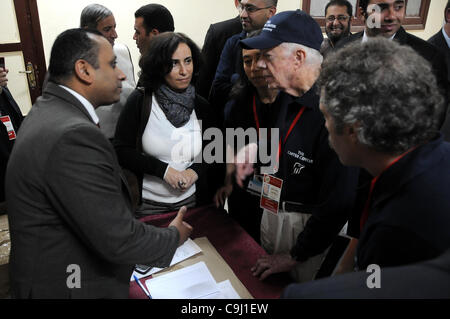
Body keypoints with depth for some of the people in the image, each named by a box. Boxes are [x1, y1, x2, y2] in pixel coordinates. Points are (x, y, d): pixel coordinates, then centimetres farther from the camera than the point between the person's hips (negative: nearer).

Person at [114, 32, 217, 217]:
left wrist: (195, 171, -12)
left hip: (189, 201, 3)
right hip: (146, 204, -2)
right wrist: (163, 170, -18)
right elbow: (121, 151, -11)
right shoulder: (140, 101, -9)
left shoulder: (201, 107, 0)